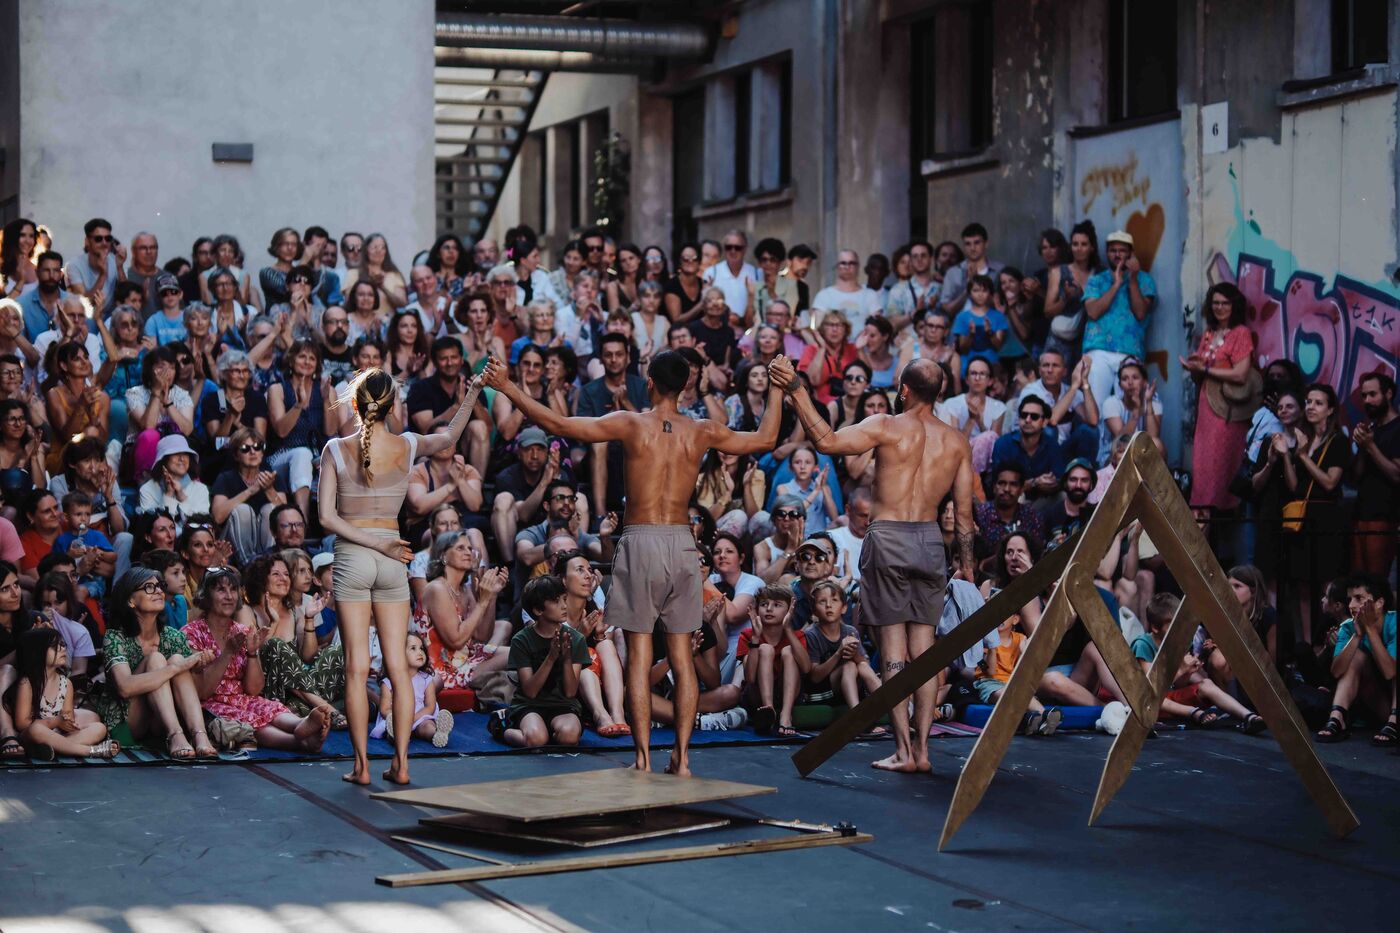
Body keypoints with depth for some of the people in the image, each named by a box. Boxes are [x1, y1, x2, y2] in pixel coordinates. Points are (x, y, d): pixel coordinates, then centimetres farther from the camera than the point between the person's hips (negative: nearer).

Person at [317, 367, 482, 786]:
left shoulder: (337, 449, -6)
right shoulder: (406, 446, -1)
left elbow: (327, 517, -10)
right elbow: (449, 438, 20)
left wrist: (374, 544, -9)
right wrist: (471, 395, 26)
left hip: (352, 558, -2)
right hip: (393, 562, 2)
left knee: (357, 666, 1)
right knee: (398, 665, 5)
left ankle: (362, 764, 0)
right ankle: (401, 763, 3)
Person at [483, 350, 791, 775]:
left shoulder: (630, 424, -6)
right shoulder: (702, 432, 4)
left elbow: (559, 425, -9)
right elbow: (765, 440, 17)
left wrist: (509, 388, -1)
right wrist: (777, 389, 29)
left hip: (641, 542, -3)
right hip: (682, 542, 3)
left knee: (638, 656, 0)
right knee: (682, 656, 7)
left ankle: (644, 757, -2)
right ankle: (681, 756, 6)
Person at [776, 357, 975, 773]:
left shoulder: (887, 427, -6)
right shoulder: (957, 442, 7)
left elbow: (826, 441, -20)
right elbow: (964, 511, 10)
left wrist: (797, 392, -15)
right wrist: (966, 560, 20)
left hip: (888, 536, -4)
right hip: (930, 539, 4)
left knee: (893, 646, -1)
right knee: (924, 645, 8)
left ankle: (903, 750, -4)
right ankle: (922, 747, 6)